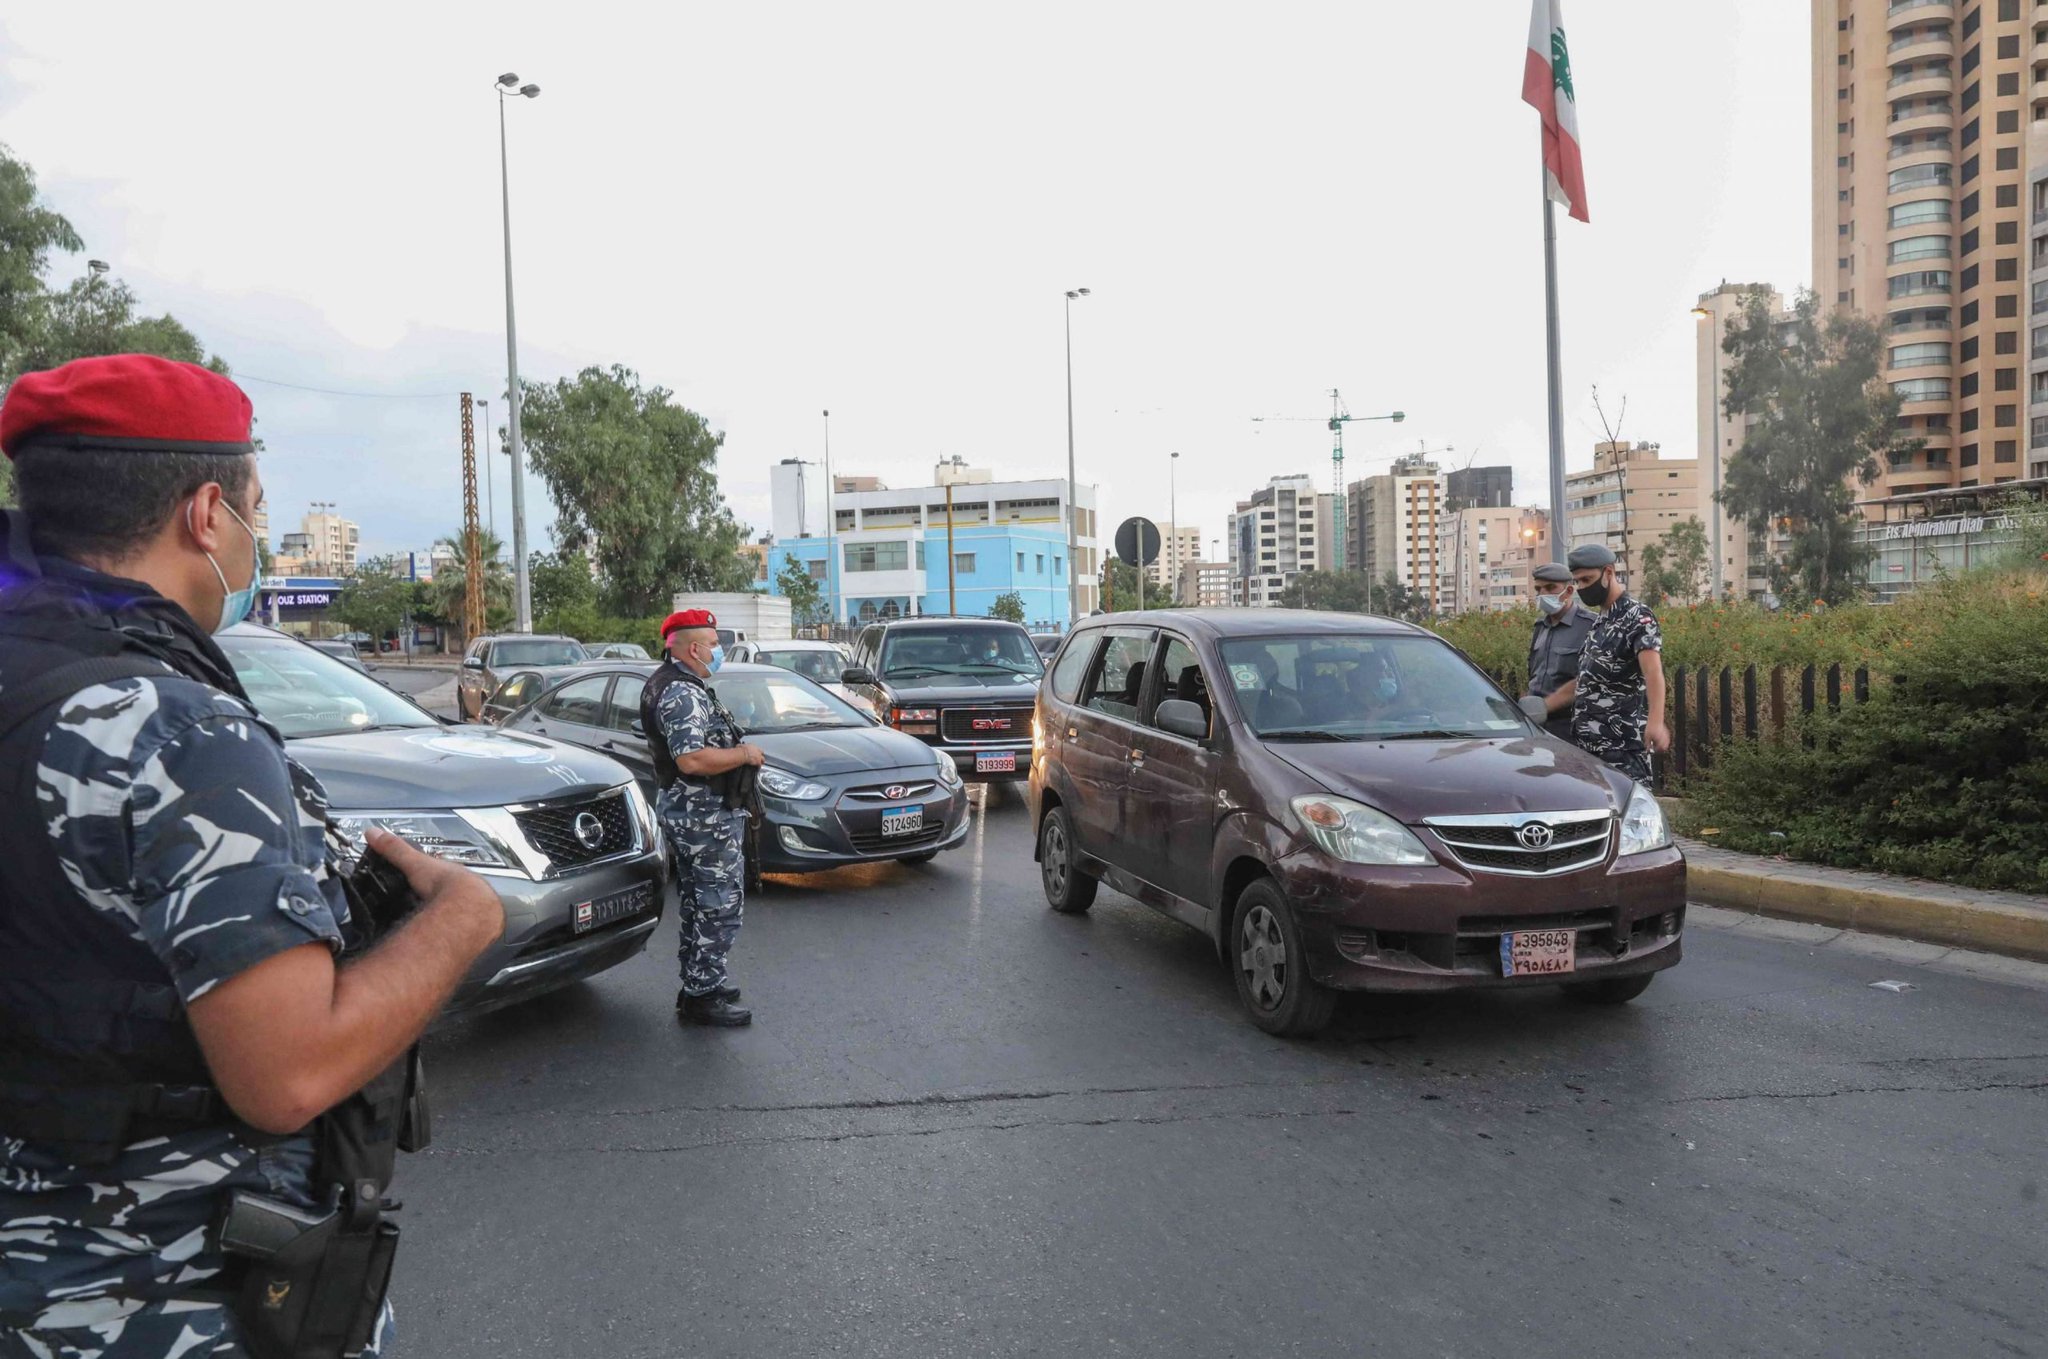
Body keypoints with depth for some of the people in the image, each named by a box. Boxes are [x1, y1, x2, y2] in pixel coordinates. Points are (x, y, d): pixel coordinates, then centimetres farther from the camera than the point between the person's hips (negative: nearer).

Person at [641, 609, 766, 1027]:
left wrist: (736, 748, 16)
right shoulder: (683, 694, -21)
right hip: (703, 813, -11)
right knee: (720, 906, -5)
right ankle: (702, 997, -1)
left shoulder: (668, 684, 14)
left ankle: (698, 981, 29)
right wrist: (744, 753, -18)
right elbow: (692, 759, -31)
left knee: (696, 902, 19)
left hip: (681, 807, 11)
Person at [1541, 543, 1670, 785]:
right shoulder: (1599, 624, 20)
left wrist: (1655, 722, -39)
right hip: (1589, 744, 8)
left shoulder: (1636, 616, -8)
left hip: (1623, 745, -8)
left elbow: (1653, 671, -24)